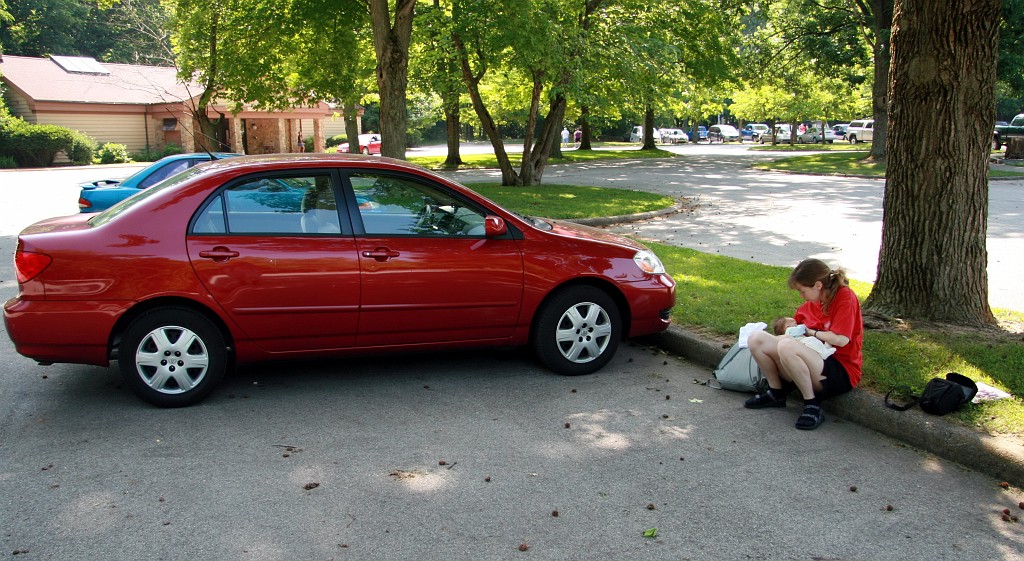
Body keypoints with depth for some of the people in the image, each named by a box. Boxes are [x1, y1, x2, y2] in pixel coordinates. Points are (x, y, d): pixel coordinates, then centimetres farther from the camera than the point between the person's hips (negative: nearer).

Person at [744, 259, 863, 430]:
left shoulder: (845, 297, -10)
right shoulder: (811, 304, 11)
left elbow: (841, 339, -19)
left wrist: (811, 332, -5)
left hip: (842, 372, -7)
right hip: (814, 362, 7)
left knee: (786, 346, -35)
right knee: (756, 338, -9)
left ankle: (812, 405, -20)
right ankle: (776, 393, 5)